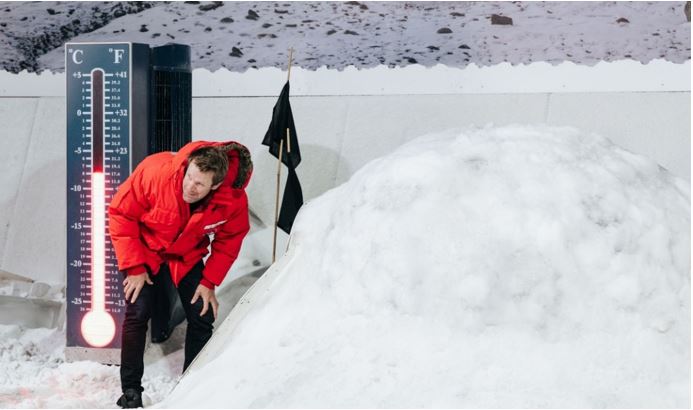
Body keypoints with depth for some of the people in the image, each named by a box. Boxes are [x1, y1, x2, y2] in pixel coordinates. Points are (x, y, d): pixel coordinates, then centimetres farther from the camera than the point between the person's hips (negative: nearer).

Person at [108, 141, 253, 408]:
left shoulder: (234, 200, -28)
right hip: (144, 249, -2)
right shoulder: (156, 171, -35)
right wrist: (134, 267, -21)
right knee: (138, 313, -13)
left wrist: (209, 282, -15)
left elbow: (228, 242, -9)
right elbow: (121, 213, -23)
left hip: (187, 256, 2)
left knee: (202, 317, -3)